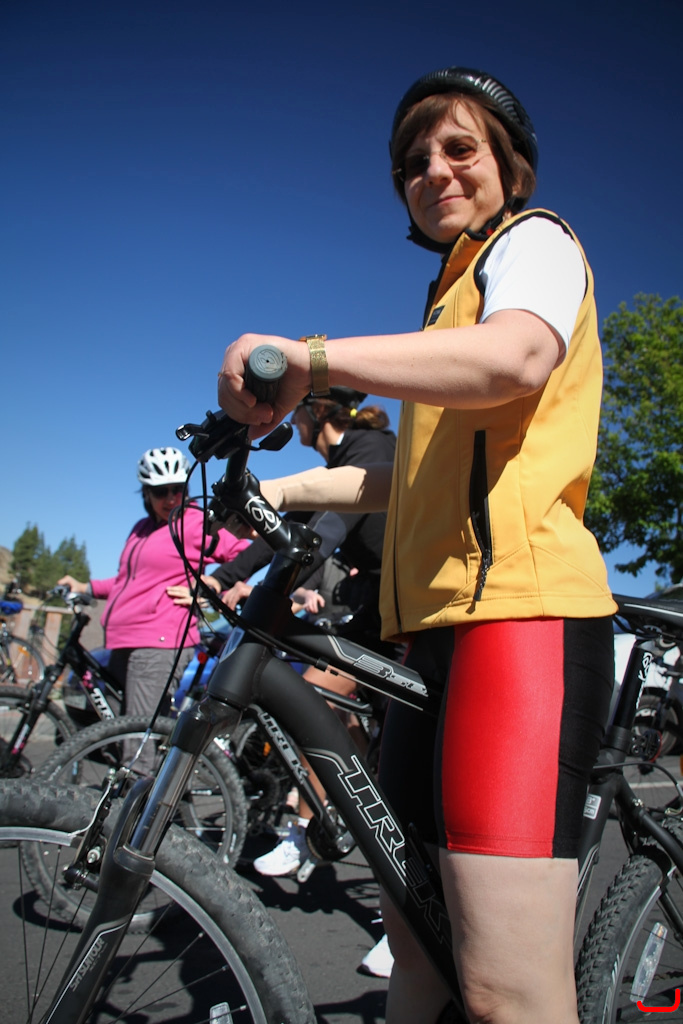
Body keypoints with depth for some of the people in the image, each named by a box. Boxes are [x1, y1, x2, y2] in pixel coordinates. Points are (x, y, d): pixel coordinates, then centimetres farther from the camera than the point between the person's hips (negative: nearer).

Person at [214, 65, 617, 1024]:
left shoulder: (534, 239, 7)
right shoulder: (456, 290, 34)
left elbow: (517, 357, -20)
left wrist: (315, 356, -30)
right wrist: (287, 488, 20)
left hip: (520, 606, -9)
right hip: (434, 621, 9)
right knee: (414, 934, 14)